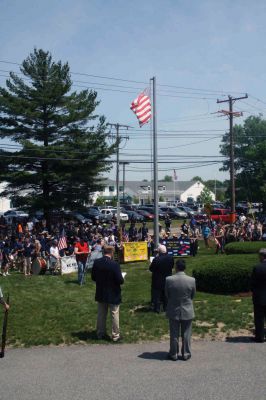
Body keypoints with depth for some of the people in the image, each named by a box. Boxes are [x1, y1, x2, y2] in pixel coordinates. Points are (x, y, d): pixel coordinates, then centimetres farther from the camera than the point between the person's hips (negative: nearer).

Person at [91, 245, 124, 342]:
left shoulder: (96, 262, -8)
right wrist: (121, 280, 2)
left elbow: (93, 277, 1)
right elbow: (120, 280, -20)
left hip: (100, 294, 5)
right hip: (113, 295, -4)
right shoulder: (114, 264, -22)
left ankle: (100, 334, 28)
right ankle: (115, 335, 17)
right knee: (114, 315, 9)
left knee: (101, 314, 17)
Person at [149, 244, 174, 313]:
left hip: (158, 280, -5)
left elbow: (151, 269, -17)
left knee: (157, 294, 9)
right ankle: (166, 307, 29)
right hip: (167, 279, 5)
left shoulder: (156, 259, -26)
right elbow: (172, 266, 6)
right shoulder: (170, 258, -10)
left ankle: (157, 308, 15)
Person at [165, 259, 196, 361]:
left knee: (174, 334, 13)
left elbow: (167, 295, -4)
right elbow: (193, 296, -1)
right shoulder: (192, 280, -15)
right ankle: (186, 354, 24)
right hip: (187, 311, 0)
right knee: (186, 334, 15)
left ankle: (173, 354, 23)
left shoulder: (169, 280, -17)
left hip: (173, 311, 0)